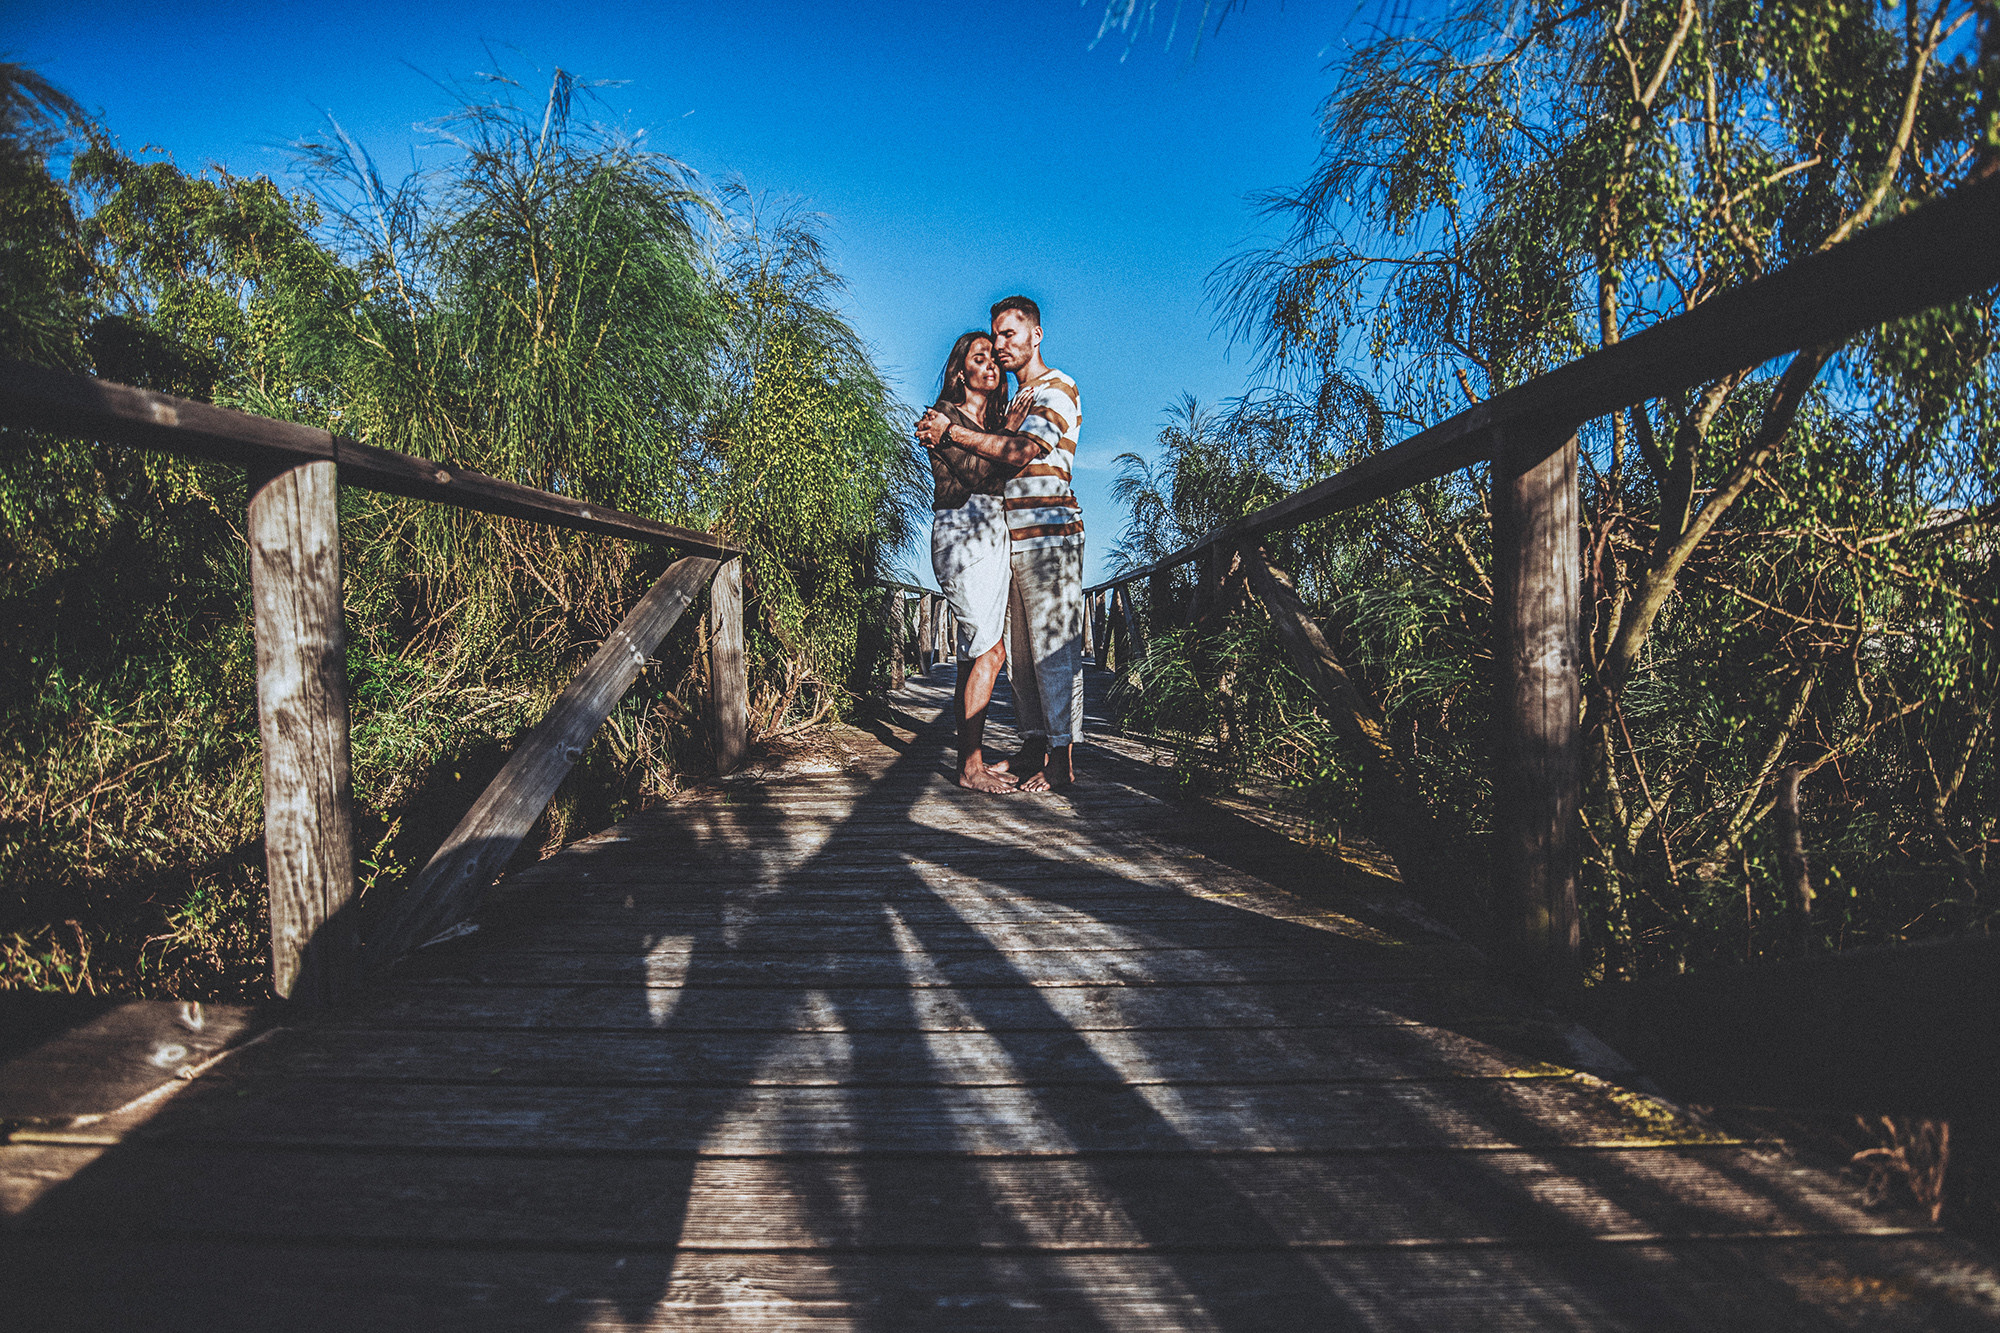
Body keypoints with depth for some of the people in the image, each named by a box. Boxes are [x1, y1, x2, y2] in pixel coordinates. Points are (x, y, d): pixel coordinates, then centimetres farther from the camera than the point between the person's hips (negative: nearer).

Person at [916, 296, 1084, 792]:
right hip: (1015, 540, 9)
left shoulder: (1057, 389, -3)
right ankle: (1034, 746, 15)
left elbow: (1021, 451, -18)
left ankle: (1062, 761, -7)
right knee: (1021, 651, 8)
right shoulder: (1016, 398, 26)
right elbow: (999, 458, 19)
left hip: (1049, 535, -9)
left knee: (1053, 649, -9)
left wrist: (951, 431, -14)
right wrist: (943, 434, 6)